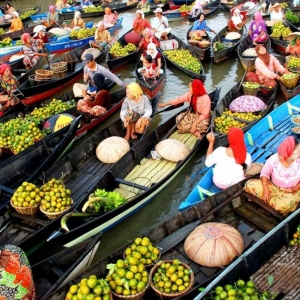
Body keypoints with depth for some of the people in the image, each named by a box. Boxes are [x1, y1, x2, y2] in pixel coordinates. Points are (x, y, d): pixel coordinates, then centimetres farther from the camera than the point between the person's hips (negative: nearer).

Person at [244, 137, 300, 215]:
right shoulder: (274, 159, -15)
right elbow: (265, 173, -8)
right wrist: (266, 190, -22)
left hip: (292, 191, -1)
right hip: (274, 187, 1)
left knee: (284, 205, -37)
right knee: (250, 184, -20)